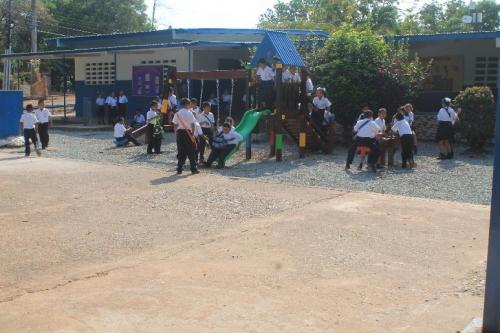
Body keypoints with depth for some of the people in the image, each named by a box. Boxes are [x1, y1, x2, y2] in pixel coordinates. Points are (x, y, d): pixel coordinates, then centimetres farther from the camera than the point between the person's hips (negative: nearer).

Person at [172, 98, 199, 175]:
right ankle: (193, 169, 5)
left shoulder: (177, 114, 3)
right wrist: (193, 134, -6)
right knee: (191, 152, 4)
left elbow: (175, 125, 4)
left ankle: (179, 169, 8)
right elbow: (192, 124, -10)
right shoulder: (189, 113, -8)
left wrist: (176, 134, 11)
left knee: (181, 152, 9)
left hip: (179, 133, 4)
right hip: (188, 133, -4)